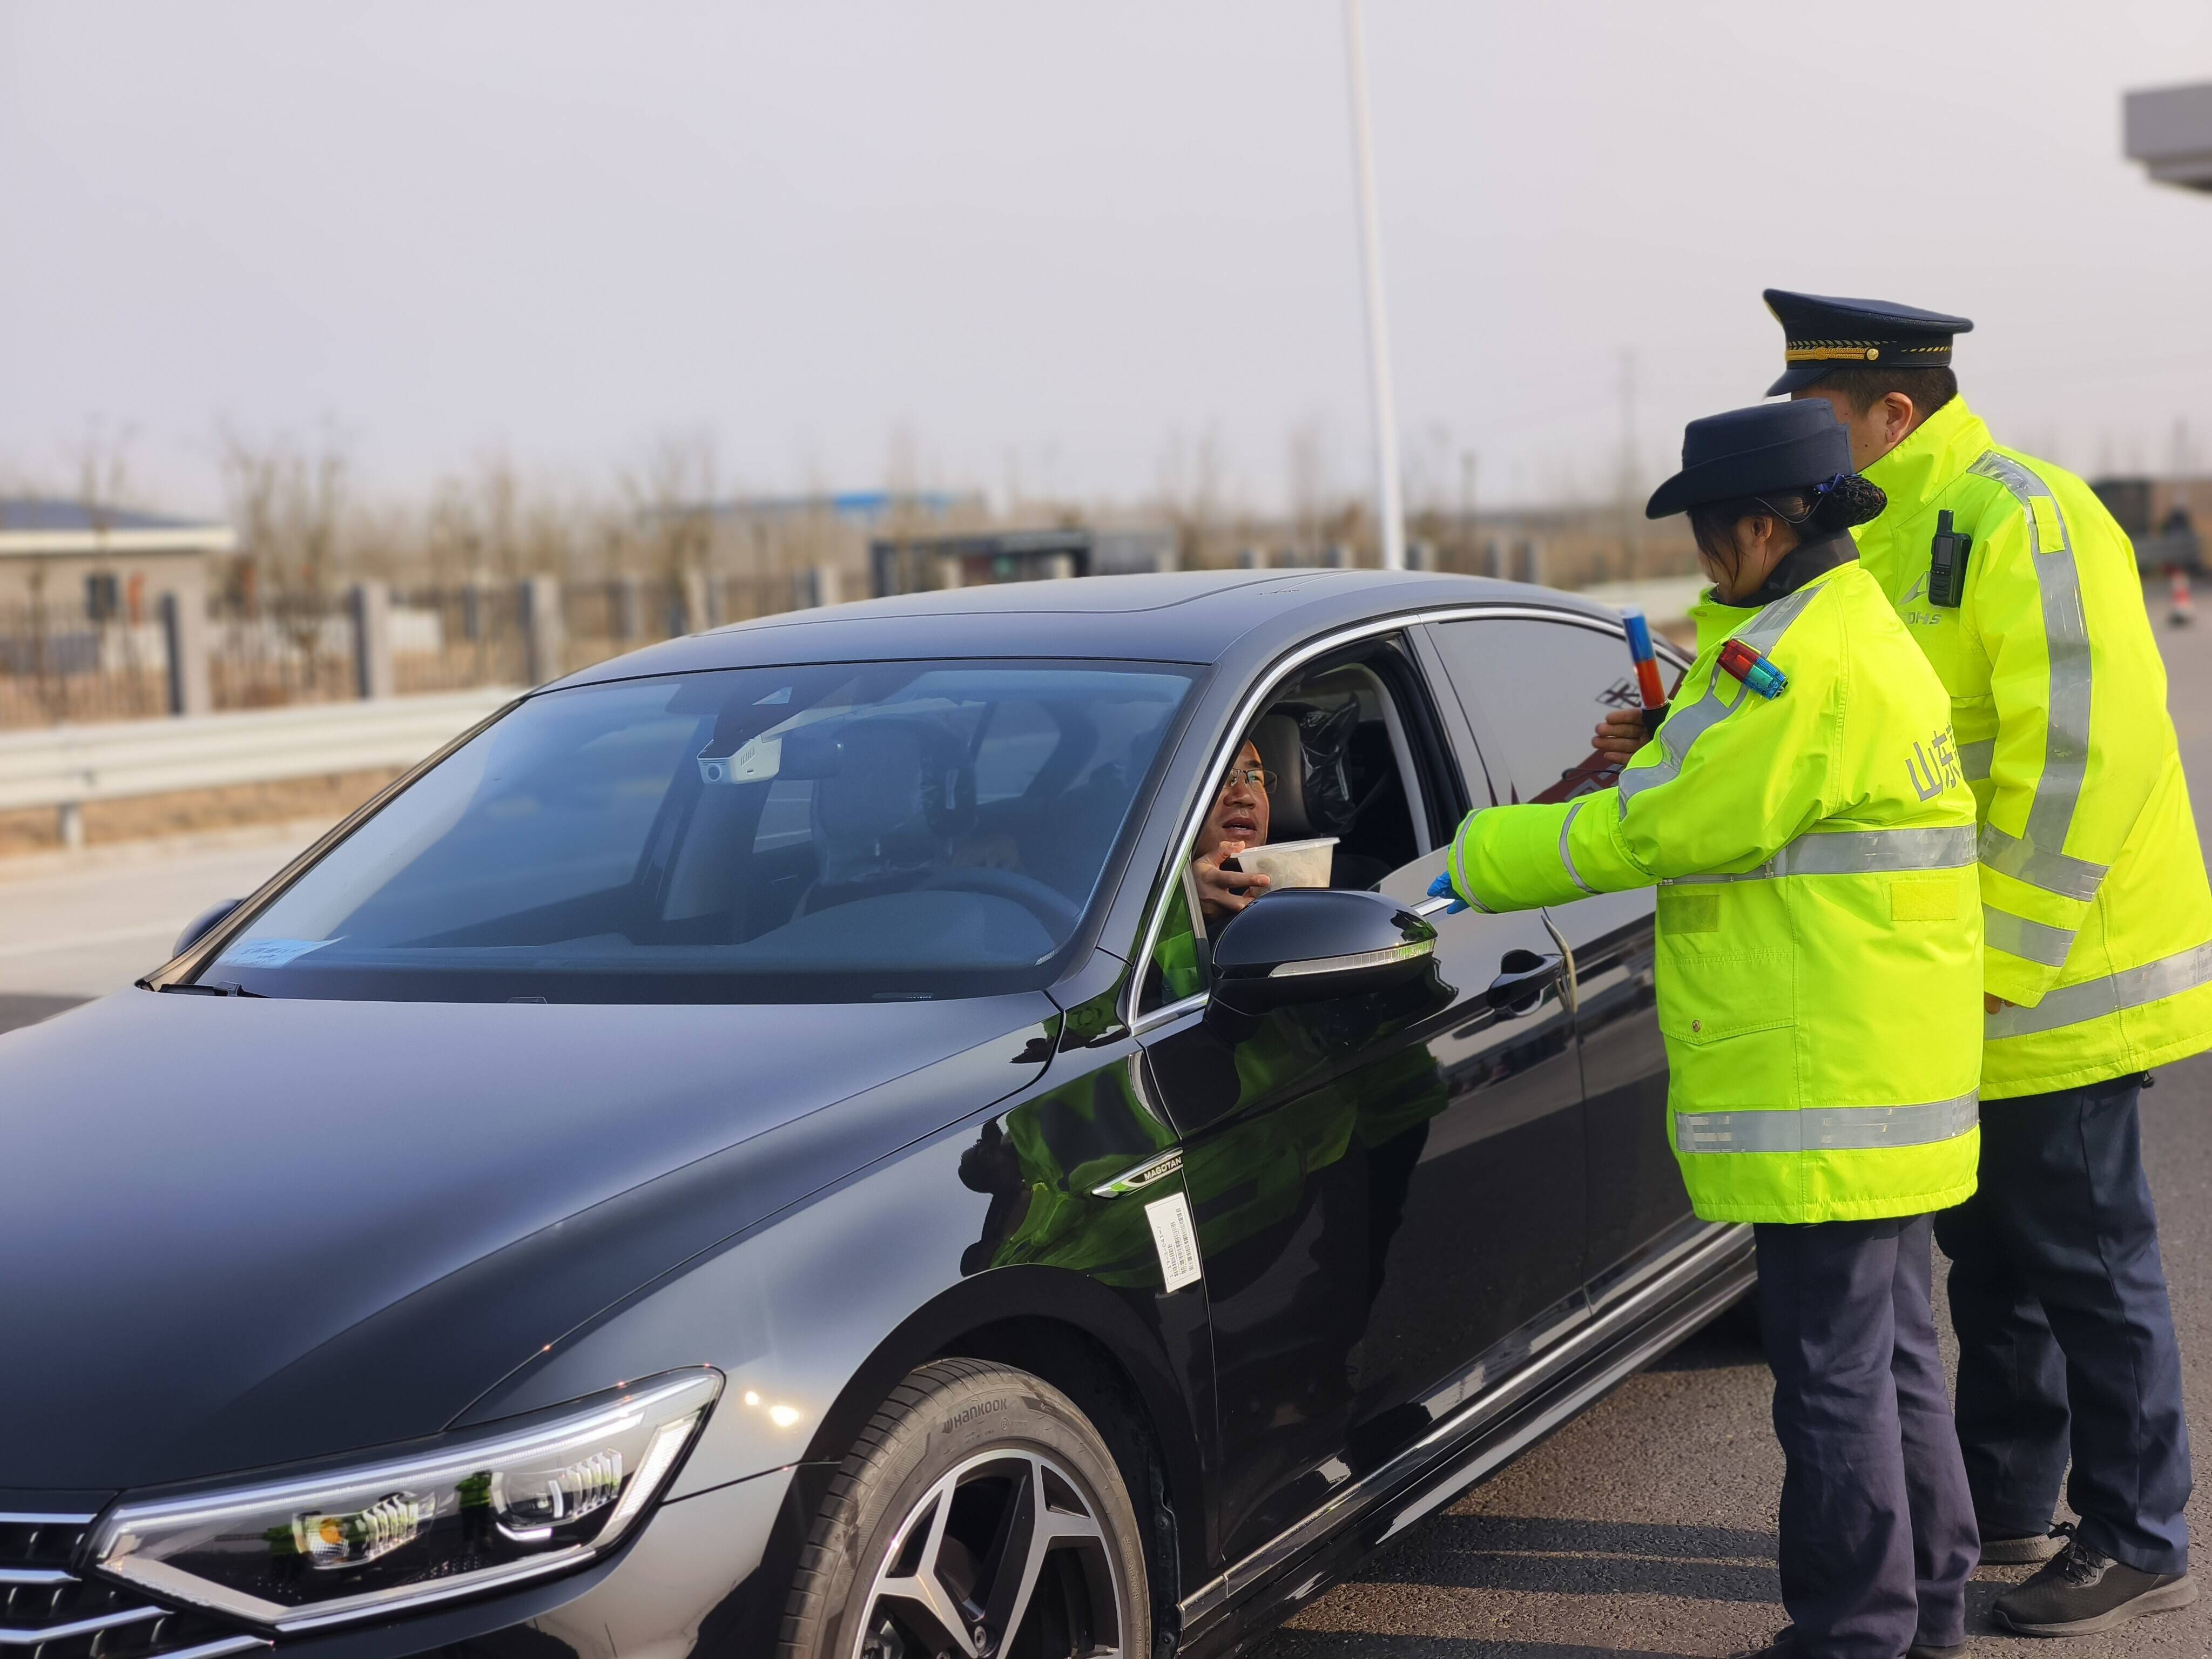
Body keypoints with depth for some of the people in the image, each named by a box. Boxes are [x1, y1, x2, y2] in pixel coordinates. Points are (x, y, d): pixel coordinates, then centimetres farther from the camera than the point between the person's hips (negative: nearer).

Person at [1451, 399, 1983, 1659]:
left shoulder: (1796, 661, -17)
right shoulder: (1873, 637, 16)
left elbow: (1643, 830, -15)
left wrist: (1471, 860, -6)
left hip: (1827, 1084, -10)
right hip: (1896, 1078, 11)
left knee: (1836, 1372, -2)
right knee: (1895, 1354, 18)